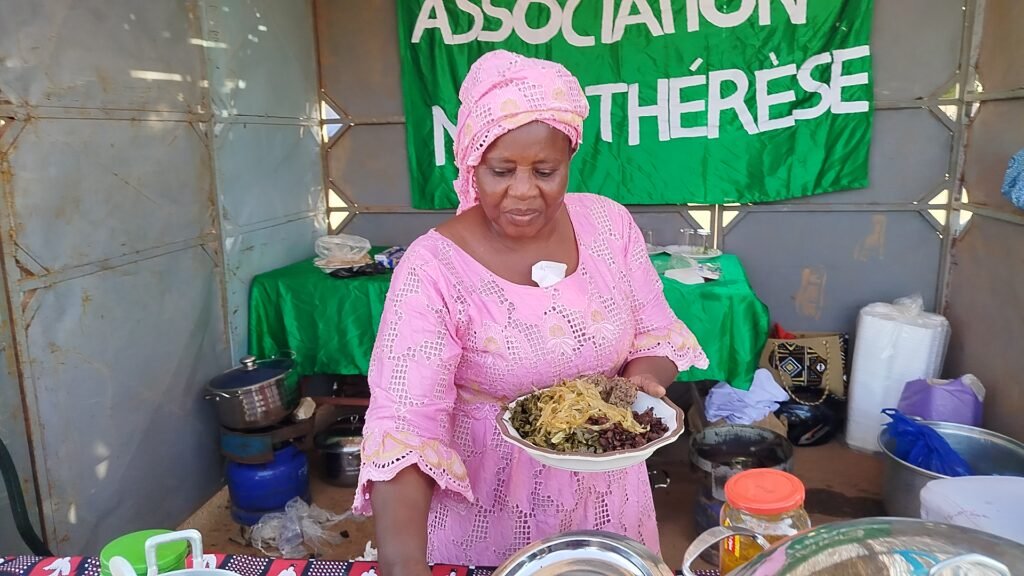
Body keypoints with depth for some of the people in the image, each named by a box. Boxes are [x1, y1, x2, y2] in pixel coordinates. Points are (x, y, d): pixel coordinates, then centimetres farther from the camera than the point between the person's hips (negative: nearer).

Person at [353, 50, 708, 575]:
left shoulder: (609, 224, -8)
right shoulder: (434, 268, -21)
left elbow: (655, 332, 2)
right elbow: (404, 422, -27)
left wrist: (643, 381, -20)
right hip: (488, 510, -3)